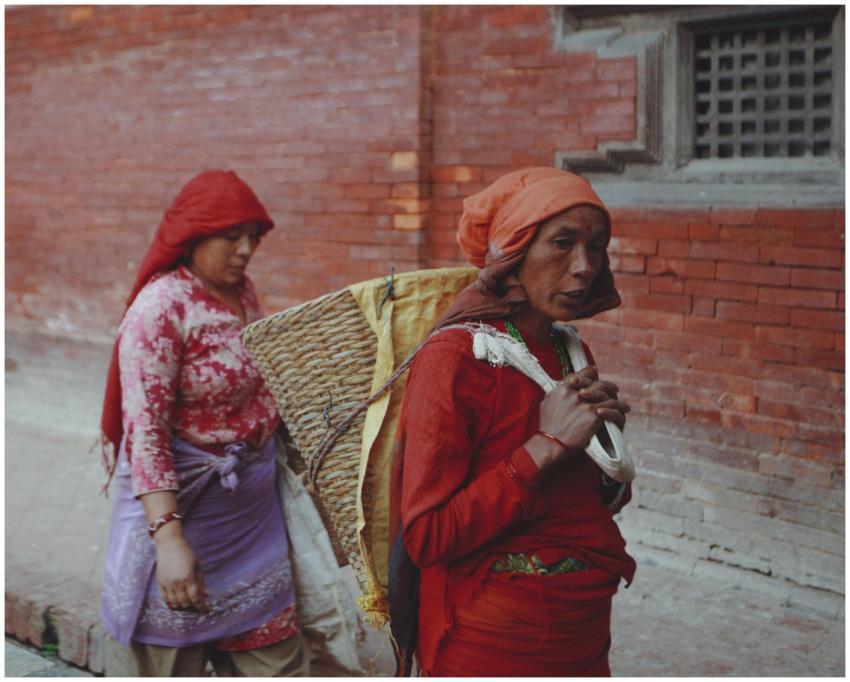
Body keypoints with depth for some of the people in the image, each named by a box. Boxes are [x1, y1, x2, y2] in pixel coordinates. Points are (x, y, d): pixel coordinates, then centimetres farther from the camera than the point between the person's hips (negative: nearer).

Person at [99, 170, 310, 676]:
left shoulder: (243, 292, 5)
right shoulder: (161, 307, -18)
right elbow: (143, 432, -23)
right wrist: (168, 538, -30)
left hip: (253, 504, 7)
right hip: (182, 502, -7)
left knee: (278, 655, 10)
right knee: (175, 662, 8)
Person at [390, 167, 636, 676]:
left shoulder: (571, 353, 4)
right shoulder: (454, 357, -17)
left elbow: (602, 501, 12)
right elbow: (426, 536, -22)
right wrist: (547, 445, -22)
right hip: (491, 646, -7)